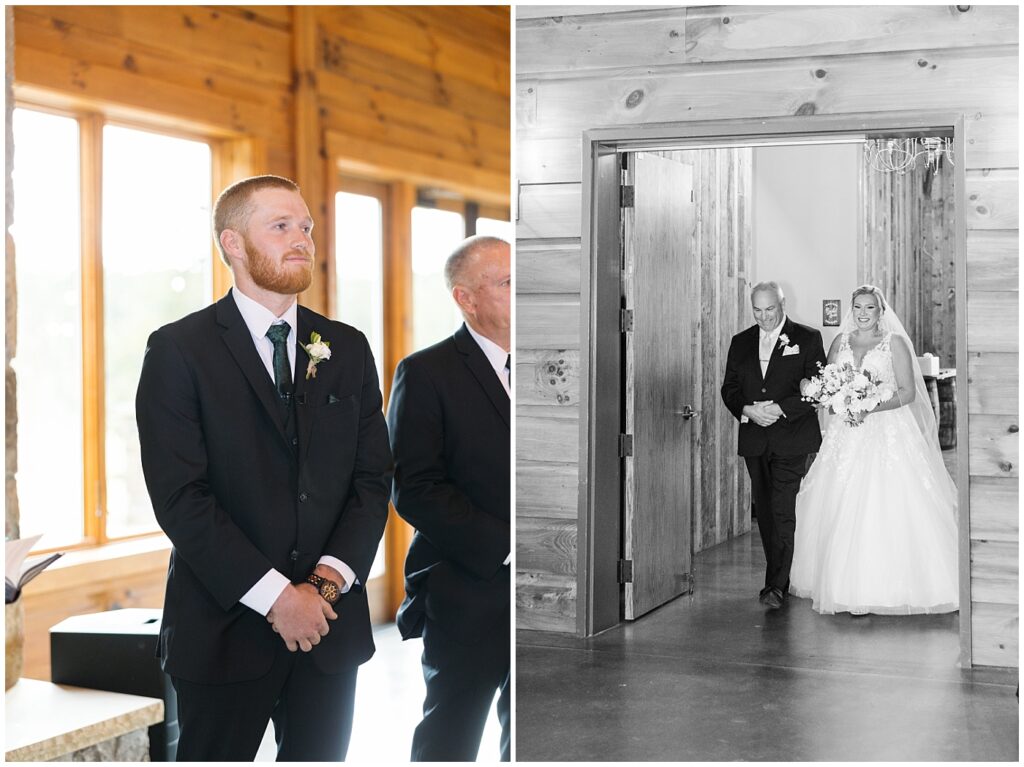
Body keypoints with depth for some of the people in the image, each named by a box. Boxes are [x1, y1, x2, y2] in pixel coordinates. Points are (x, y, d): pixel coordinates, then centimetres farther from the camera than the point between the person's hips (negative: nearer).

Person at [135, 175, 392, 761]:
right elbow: (180, 496, -12)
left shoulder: (348, 349, 10)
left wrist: (331, 578, -8)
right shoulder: (179, 350, -5)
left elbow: (374, 476, 7)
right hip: (226, 625, -4)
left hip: (332, 624, 4)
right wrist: (273, 595, -16)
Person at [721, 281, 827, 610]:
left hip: (791, 438, -5)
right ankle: (779, 577, 21)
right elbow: (729, 389, 10)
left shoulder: (808, 339, 0)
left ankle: (776, 585, -12)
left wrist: (780, 409, -16)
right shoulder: (741, 342, 12)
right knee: (764, 510, 9)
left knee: (783, 510, -11)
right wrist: (748, 410, -10)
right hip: (754, 440, 5)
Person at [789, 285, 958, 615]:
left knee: (889, 507, -9)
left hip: (887, 431, -4)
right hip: (846, 434, 4)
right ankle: (849, 587, 6)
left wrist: (870, 408, -17)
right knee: (843, 509, -1)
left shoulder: (895, 342, 0)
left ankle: (887, 586, -3)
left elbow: (908, 392, -5)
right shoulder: (840, 342, 11)